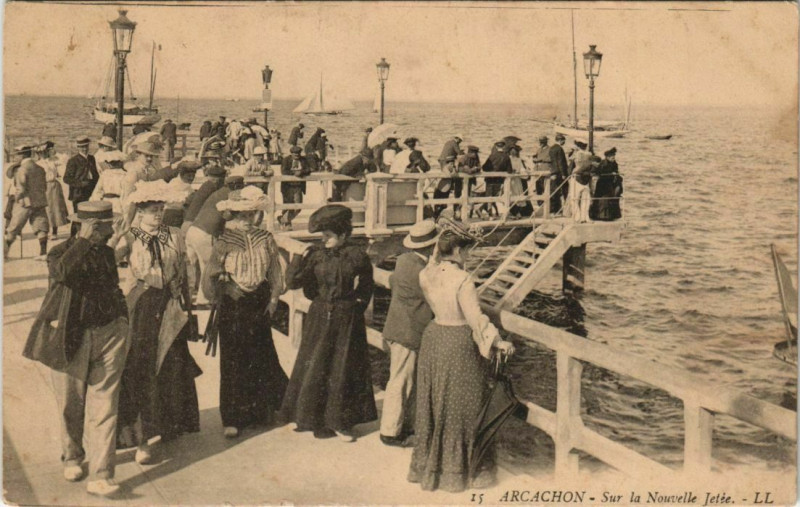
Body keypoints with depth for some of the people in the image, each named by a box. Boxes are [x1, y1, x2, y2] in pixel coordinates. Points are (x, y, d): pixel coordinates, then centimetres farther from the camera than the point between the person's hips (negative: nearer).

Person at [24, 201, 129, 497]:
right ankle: (72, 458, 37)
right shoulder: (60, 252, -7)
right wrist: (84, 240, -29)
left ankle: (100, 476, -6)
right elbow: (61, 272, -32)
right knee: (70, 405, 11)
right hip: (71, 338, -3)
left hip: (109, 334, 3)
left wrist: (122, 323, 18)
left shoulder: (106, 252, 11)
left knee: (103, 406, -5)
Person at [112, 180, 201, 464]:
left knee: (172, 368, 9)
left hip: (171, 306, 3)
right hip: (142, 306, -3)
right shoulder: (130, 239, -2)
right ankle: (141, 439, 1)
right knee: (141, 369, -3)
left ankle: (170, 426, 28)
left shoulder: (175, 237, 7)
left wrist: (187, 308, 14)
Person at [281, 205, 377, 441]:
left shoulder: (357, 256, -5)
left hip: (346, 320, -1)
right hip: (319, 318, 1)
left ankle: (340, 422, 16)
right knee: (313, 367, 7)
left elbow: (366, 286, 10)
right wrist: (300, 258, -16)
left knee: (343, 371, 5)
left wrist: (357, 303, -1)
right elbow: (292, 282, -7)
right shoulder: (316, 254, -2)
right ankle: (310, 418, 23)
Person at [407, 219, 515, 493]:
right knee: (459, 407, 6)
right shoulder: (462, 280, -21)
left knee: (433, 403, 17)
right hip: (459, 343, -7)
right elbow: (476, 318, -20)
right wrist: (498, 341, -9)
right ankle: (457, 469, 16)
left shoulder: (426, 275, -1)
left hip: (433, 335, 7)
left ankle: (429, 463, 28)